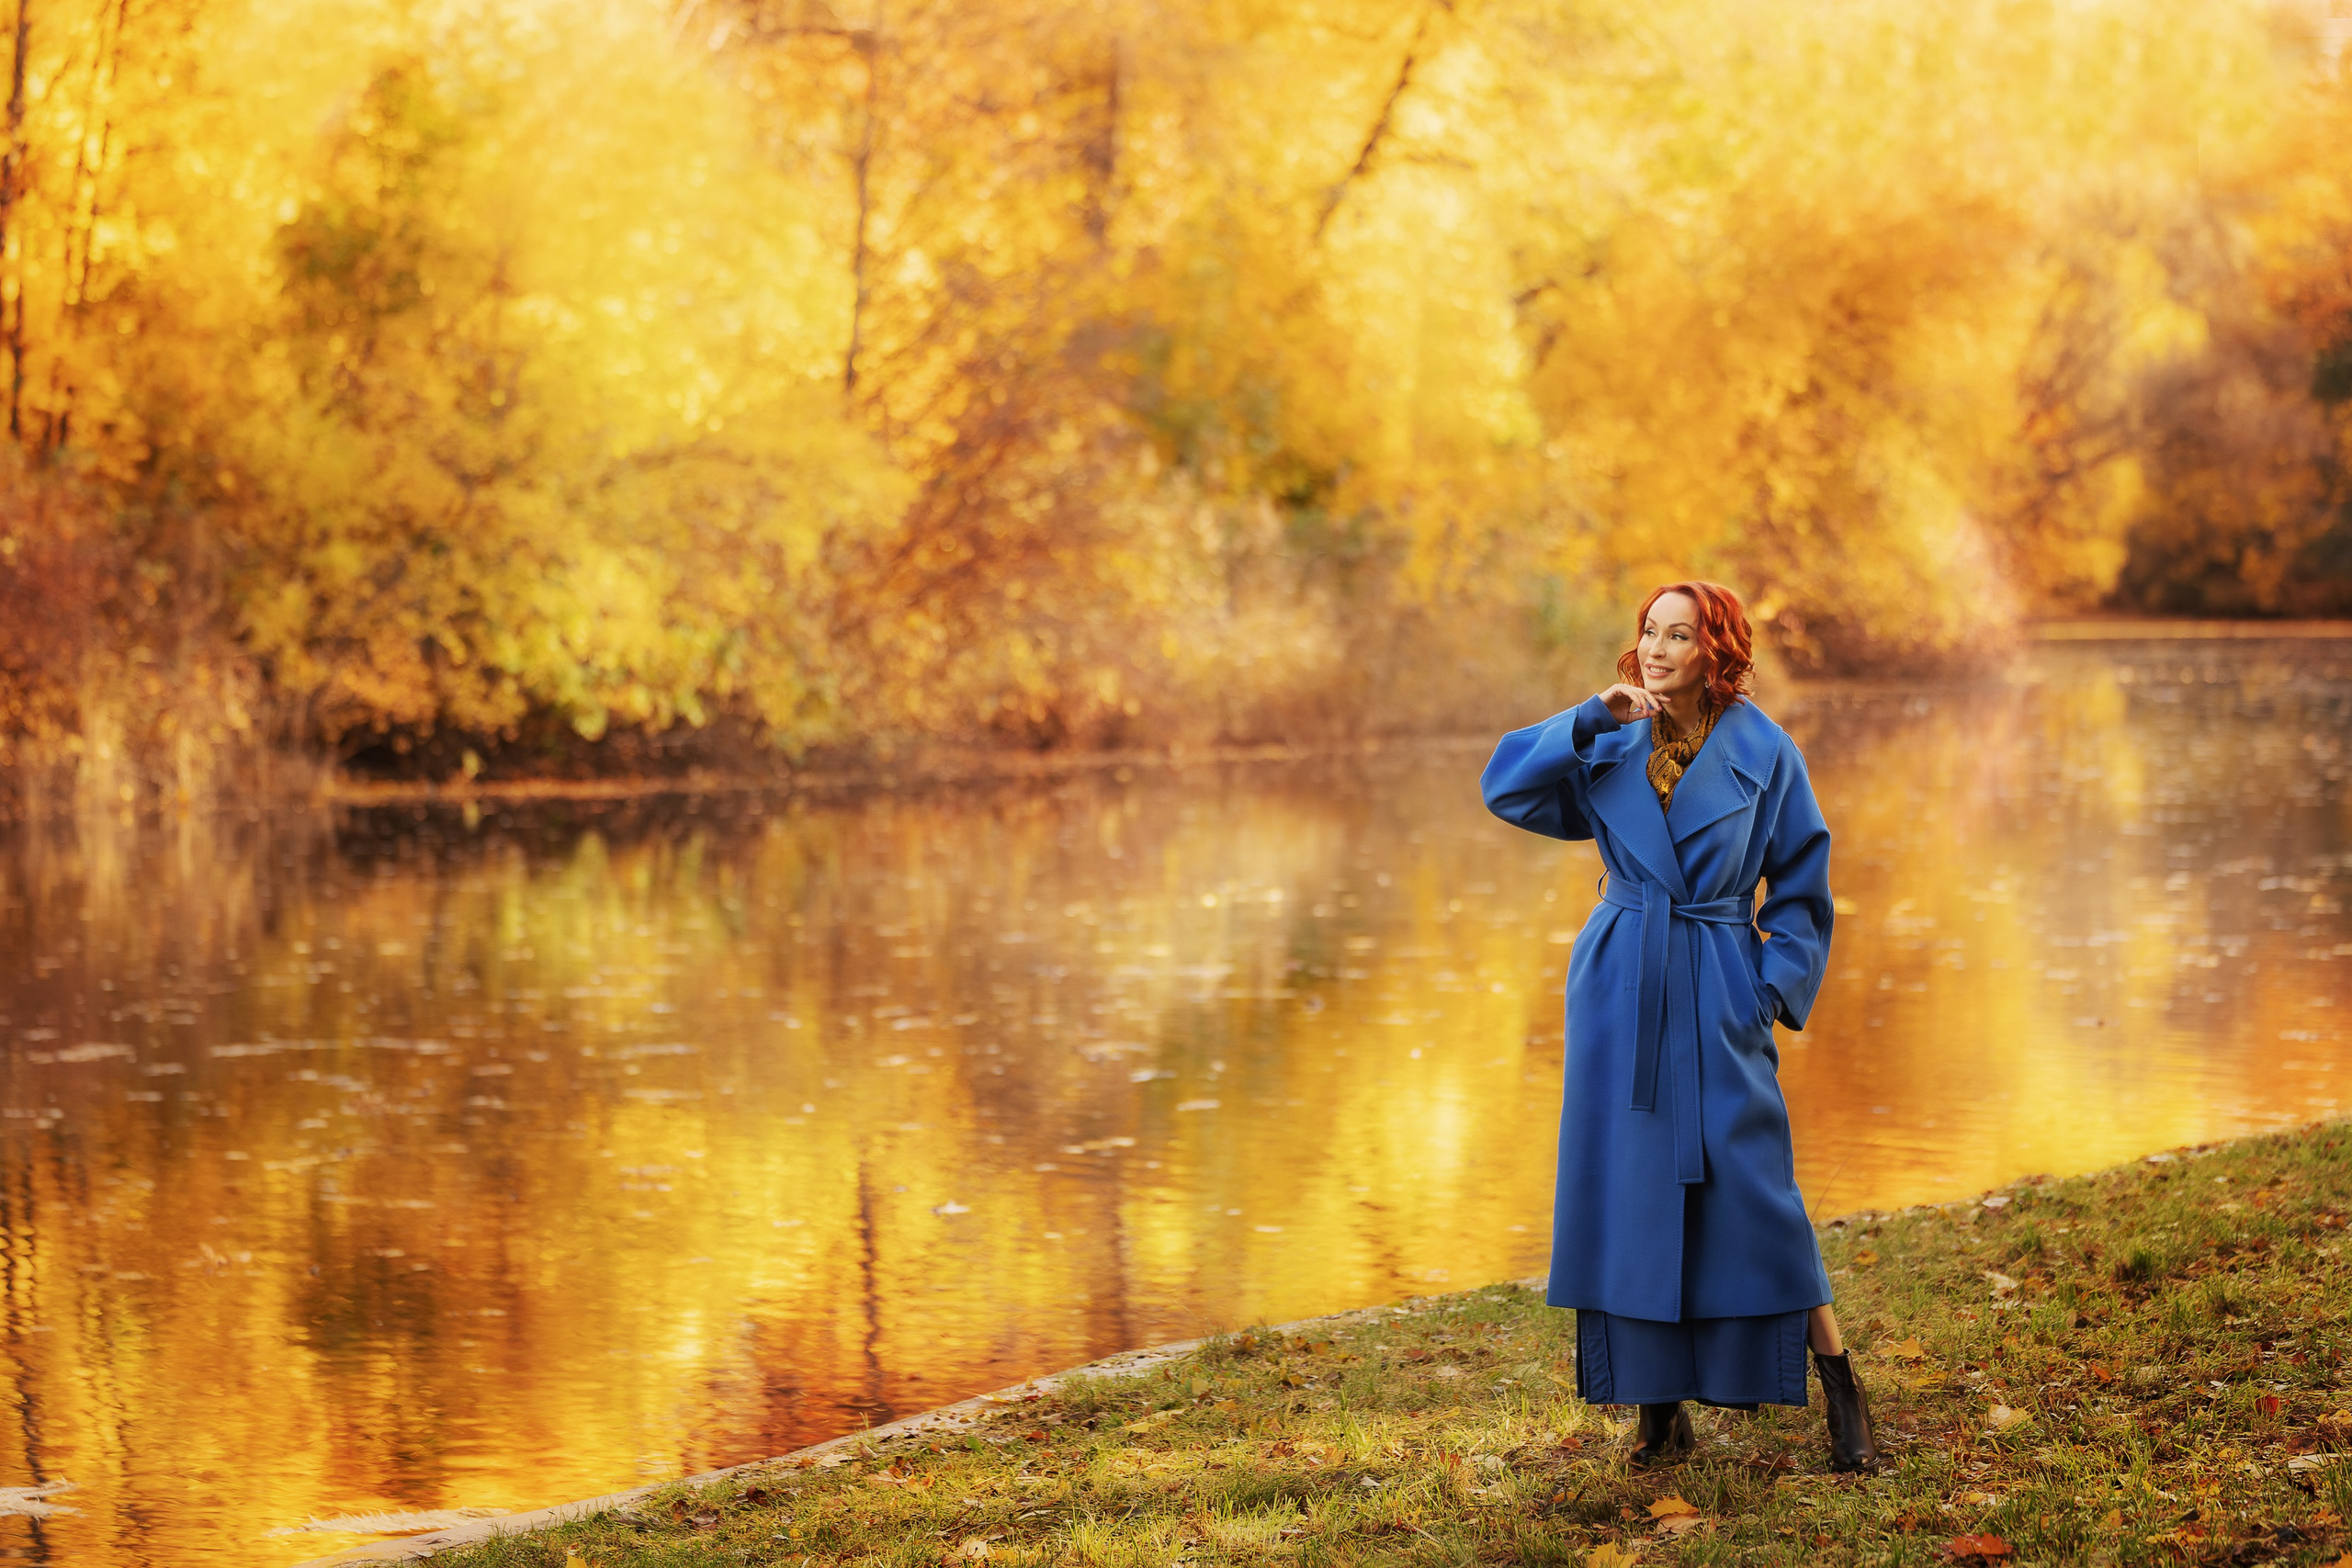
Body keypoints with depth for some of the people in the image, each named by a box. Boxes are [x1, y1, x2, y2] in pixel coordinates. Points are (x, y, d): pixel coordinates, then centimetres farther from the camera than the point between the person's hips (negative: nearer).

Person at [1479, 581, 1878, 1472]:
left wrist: (1774, 988, -2)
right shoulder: (1610, 746, 6)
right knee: (1629, 1191, 1)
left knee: (1752, 1191, -8)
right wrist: (1591, 721, -13)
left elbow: (1800, 886, 6)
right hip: (1621, 995, 3)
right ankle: (1660, 1410, 11)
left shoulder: (1762, 752, 0)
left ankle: (1843, 1399, 3)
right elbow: (1507, 787, -4)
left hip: (1716, 995, -3)